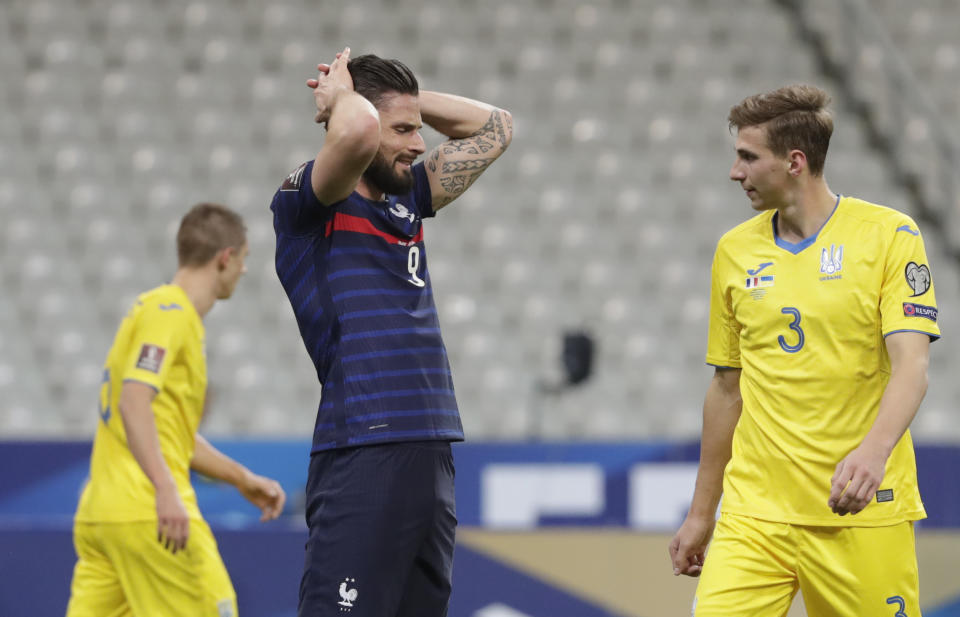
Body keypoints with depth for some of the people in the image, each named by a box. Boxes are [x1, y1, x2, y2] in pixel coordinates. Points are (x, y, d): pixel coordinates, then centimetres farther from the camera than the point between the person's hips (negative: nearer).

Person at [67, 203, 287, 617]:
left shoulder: (167, 310, 22)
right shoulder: (170, 312, -8)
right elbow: (133, 402, -21)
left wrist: (242, 479, 31)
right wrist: (166, 490, -29)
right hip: (150, 515, -9)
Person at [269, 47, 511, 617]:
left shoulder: (407, 200, 19)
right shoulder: (307, 205, -4)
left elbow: (494, 127, 29)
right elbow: (358, 134, -25)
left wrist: (401, 96, 18)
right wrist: (341, 95, -3)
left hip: (432, 457, 8)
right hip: (362, 457, -8)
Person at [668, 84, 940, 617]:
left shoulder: (888, 234, -3)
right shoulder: (734, 249, 11)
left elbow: (911, 366, -12)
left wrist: (873, 451, -31)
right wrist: (701, 513, 19)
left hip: (861, 513, -3)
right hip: (755, 511, 3)